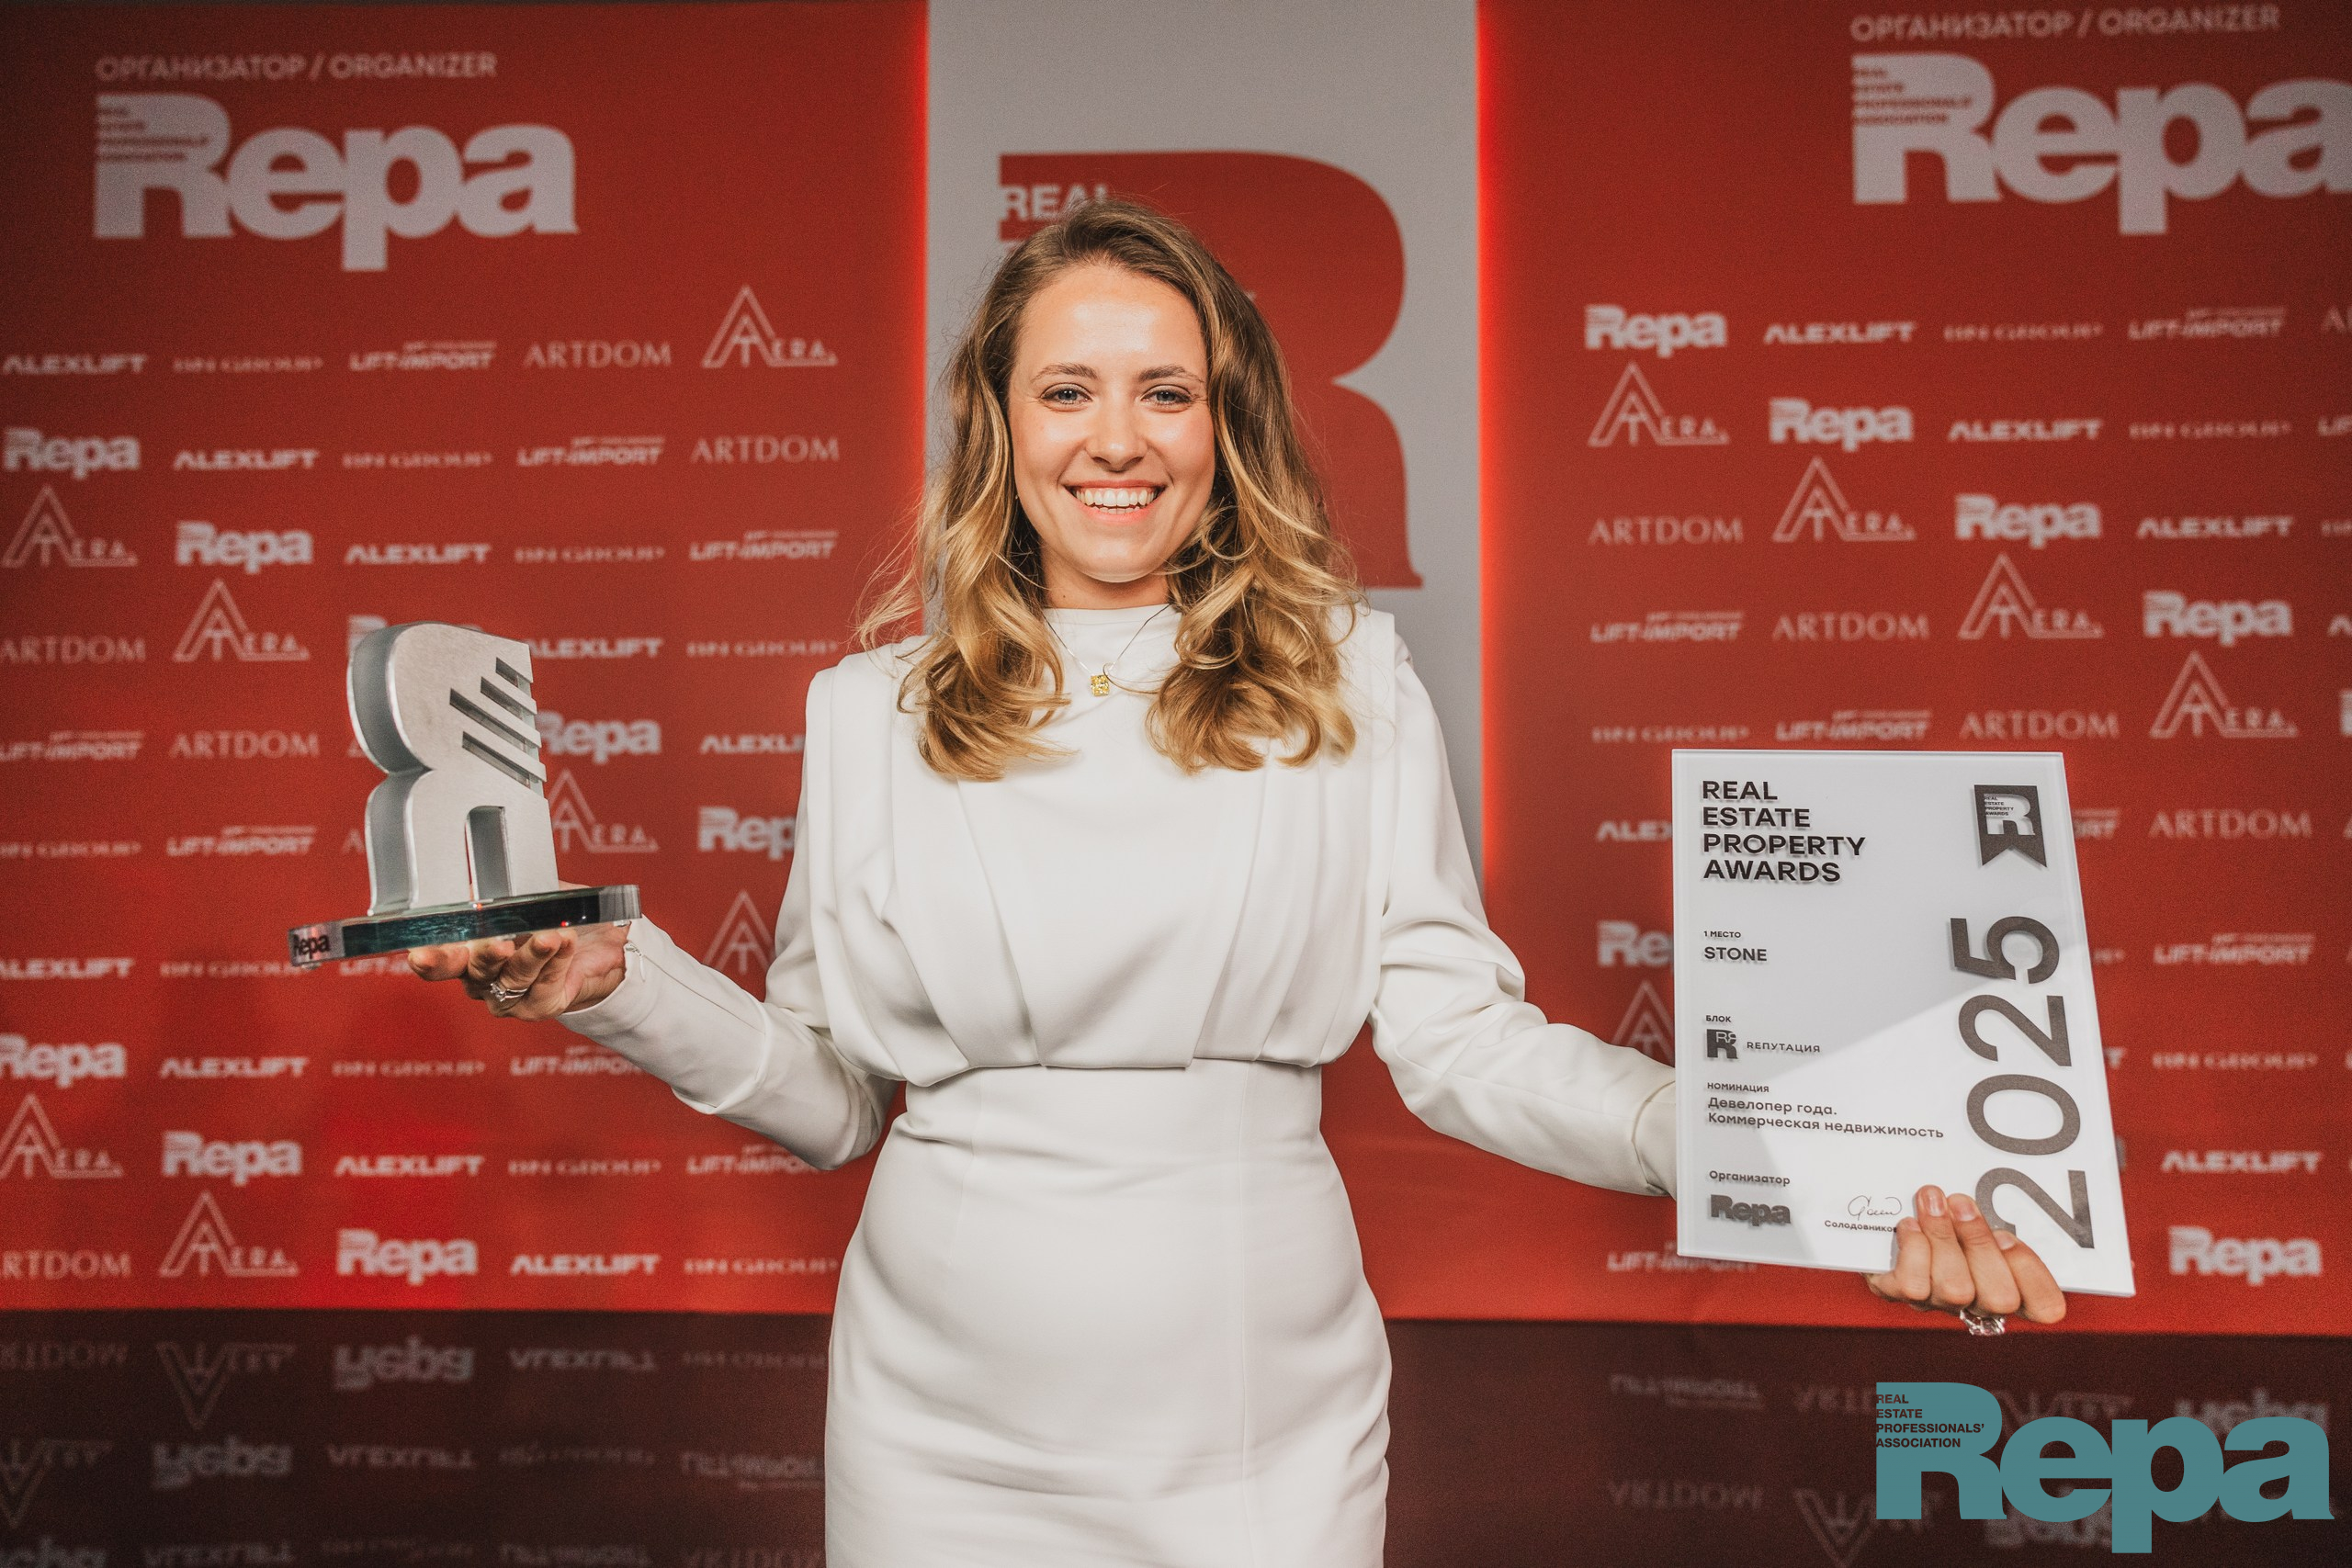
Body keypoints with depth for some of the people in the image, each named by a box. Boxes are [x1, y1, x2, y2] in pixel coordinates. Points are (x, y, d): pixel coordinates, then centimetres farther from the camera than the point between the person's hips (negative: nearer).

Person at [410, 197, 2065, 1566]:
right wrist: (623, 983, -9)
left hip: (1261, 1422, 0)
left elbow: (1461, 1038, -5)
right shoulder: (873, 710, 1)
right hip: (949, 1427, 1)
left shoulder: (1349, 678, -2)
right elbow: (828, 1090, 5)